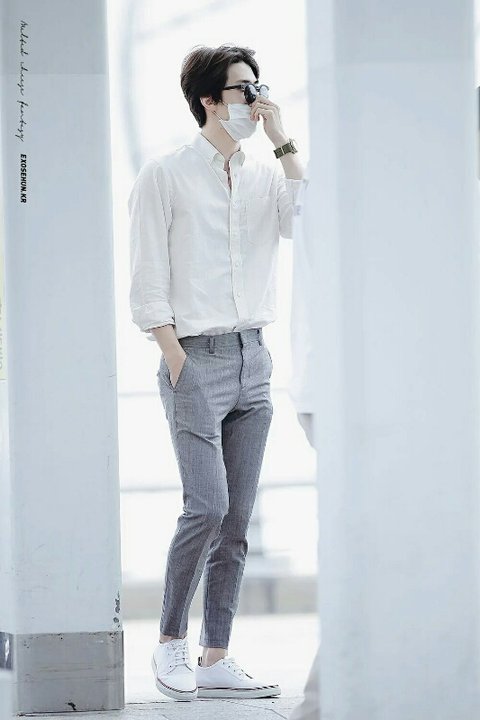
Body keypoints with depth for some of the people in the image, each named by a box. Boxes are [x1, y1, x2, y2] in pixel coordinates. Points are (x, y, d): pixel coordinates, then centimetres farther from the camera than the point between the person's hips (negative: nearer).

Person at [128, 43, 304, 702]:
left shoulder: (264, 177, 13)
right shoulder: (164, 175, -1)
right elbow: (149, 283, -4)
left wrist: (283, 142, -5)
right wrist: (179, 360, -11)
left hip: (252, 360, 5)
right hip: (196, 357, -5)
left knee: (237, 519, 4)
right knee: (208, 506, -15)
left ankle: (216, 659, 8)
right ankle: (170, 642, 0)